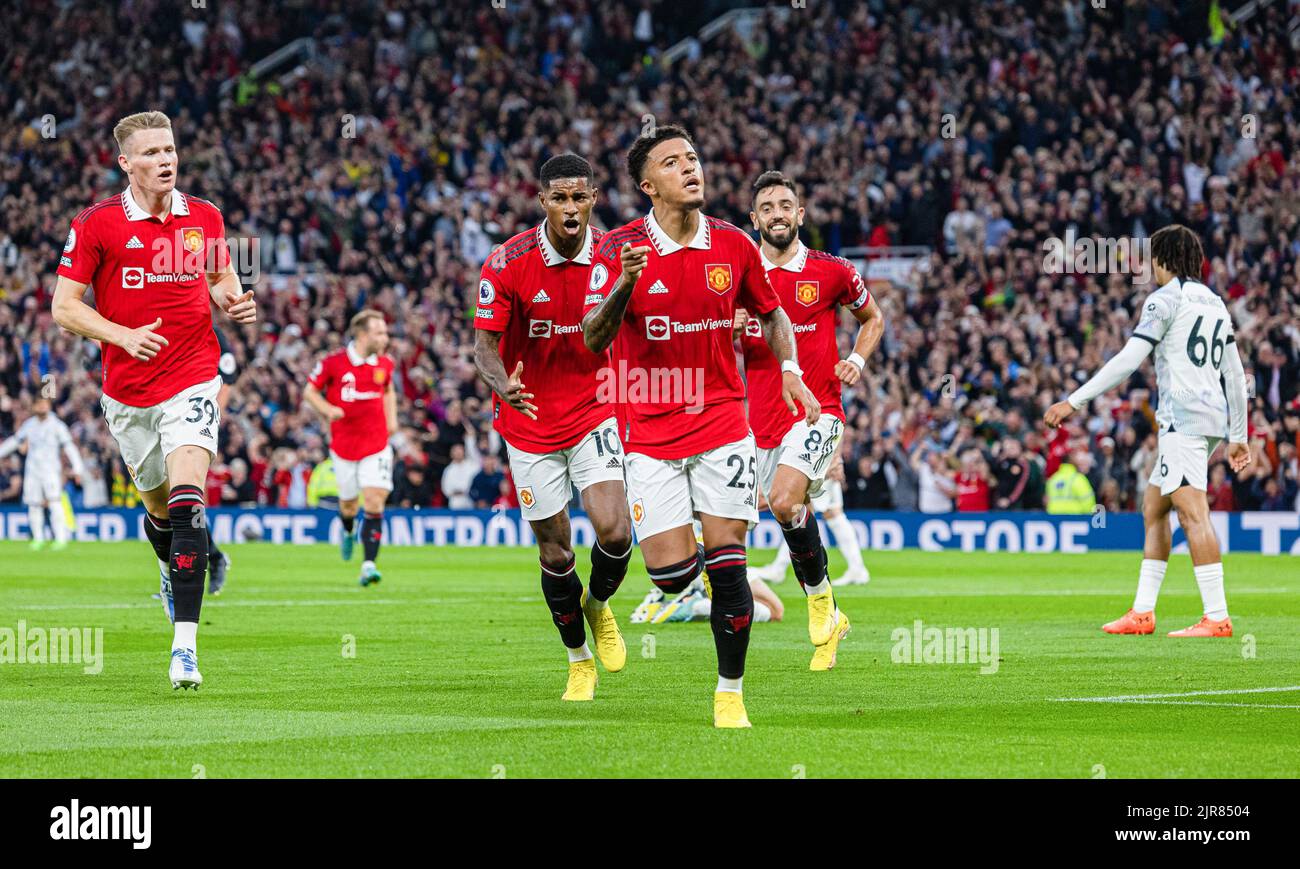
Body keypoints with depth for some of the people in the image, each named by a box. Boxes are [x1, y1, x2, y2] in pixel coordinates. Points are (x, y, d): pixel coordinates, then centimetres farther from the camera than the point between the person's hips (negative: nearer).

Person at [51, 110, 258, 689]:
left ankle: (184, 645, -23)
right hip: (128, 390, 1)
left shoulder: (204, 218, 3)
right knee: (158, 504, 14)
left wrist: (234, 302, -3)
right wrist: (124, 335, -19)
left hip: (192, 381, 0)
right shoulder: (97, 224, -6)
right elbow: (64, 306, -5)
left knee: (187, 502, -18)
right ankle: (171, 568, 51)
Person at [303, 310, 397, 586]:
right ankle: (348, 530, 49)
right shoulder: (333, 362, -9)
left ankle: (369, 565, -16)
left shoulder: (384, 363, 3)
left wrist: (391, 418, 10)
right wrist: (329, 410, -16)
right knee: (349, 504, 11)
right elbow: (310, 391, 1)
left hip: (377, 444, 1)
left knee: (374, 502, -14)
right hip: (344, 445, -1)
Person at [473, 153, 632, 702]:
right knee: (554, 551, 3)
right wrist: (503, 386, -36)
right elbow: (485, 344, -16)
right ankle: (579, 660, 26)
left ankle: (599, 605, 16)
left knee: (613, 530, -18)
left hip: (593, 414, 1)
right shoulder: (506, 264, -14)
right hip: (530, 422, -1)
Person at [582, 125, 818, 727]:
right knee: (670, 574, -9)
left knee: (726, 566, -7)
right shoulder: (619, 250, -7)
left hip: (722, 422, 1)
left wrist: (789, 369, 1)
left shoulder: (733, 245, 1)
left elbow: (771, 314, 18)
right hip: (650, 431, -1)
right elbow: (593, 340, -15)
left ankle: (730, 693, 5)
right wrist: (624, 283, -32)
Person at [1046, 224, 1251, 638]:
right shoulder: (1215, 303, 19)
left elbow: (1127, 361, -13)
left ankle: (1217, 617, -23)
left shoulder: (1165, 299, -6)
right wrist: (1238, 437, 26)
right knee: (1153, 508, 15)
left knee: (1192, 514, -15)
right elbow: (1235, 375, 21)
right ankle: (1142, 612, 16)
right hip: (1214, 415, 9)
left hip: (1184, 417, -9)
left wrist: (1073, 402, -11)